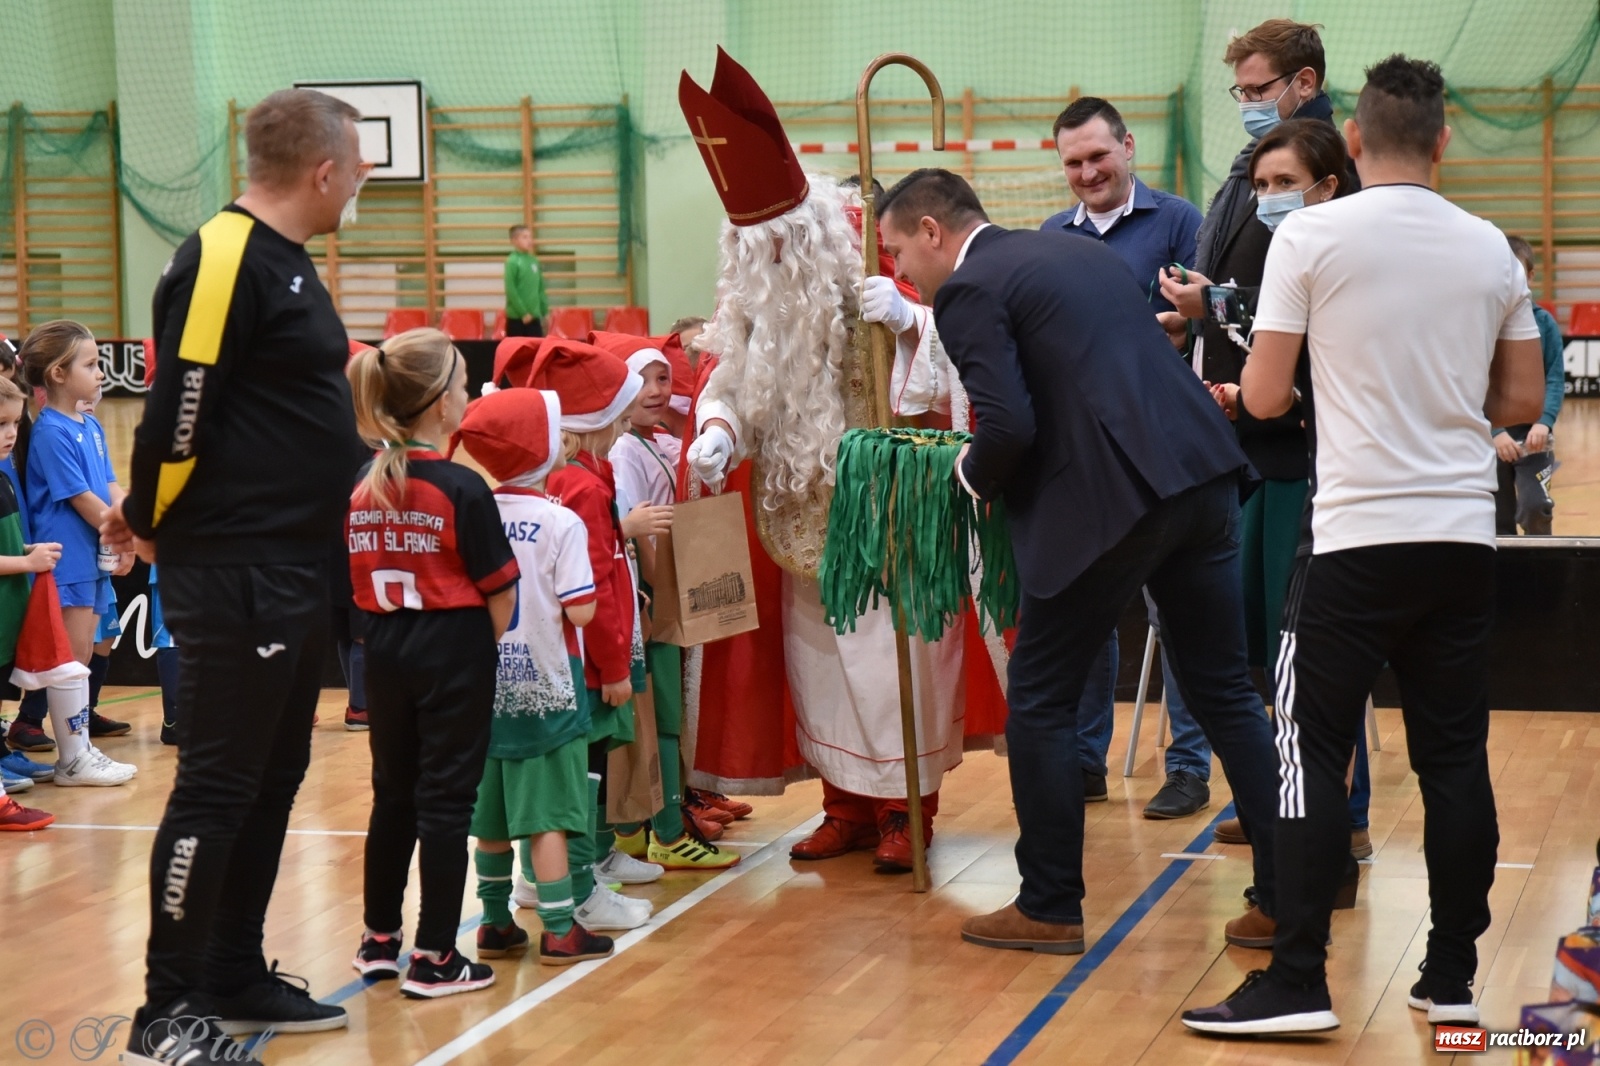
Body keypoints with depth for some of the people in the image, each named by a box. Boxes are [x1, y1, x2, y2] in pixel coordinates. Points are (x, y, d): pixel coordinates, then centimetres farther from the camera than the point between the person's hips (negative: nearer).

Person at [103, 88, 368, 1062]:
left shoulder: (287, 260, 15)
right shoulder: (224, 258, -17)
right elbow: (181, 409, -19)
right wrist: (151, 523, -6)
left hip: (295, 572, 10)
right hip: (233, 575, -10)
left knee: (273, 781, 14)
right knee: (216, 788, -5)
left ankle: (237, 979, 24)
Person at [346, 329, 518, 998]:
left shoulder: (356, 484, 2)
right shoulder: (462, 489, -14)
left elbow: (352, 580, 6)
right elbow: (499, 593, -12)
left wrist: (390, 626, 13)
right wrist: (489, 652, 4)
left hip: (385, 653, 5)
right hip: (454, 653, -5)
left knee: (392, 793, 18)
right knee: (446, 800, 2)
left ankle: (379, 939, 27)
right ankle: (434, 959, 5)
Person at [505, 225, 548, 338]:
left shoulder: (534, 261, 7)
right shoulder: (512, 262, -12)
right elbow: (511, 291, -16)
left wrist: (544, 311, 8)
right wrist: (523, 313, -17)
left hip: (534, 316, 6)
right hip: (516, 316, -6)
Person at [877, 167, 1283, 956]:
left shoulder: (968, 290, -3)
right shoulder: (1078, 250, 22)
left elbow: (1009, 425, -15)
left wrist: (974, 475, 6)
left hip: (1111, 498, -8)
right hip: (1201, 476, 8)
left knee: (1041, 700, 7)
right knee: (1223, 691, 14)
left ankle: (1048, 908, 14)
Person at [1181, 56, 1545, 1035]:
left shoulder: (1311, 236, -6)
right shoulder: (1490, 249, 5)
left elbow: (1266, 398, -5)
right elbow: (1523, 402, 11)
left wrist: (1232, 386, 16)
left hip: (1358, 537, -3)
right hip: (1462, 539, 4)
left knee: (1314, 752, 1)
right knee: (1456, 759, 8)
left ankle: (1298, 983, -1)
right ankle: (1452, 980, 14)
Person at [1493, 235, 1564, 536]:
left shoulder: (1544, 322, 0)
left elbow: (1555, 380, -3)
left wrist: (1545, 422, -20)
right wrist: (1494, 432, -19)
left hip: (1532, 432, 0)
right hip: (1490, 437, 0)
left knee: (1535, 507, -17)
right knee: (1499, 521, 6)